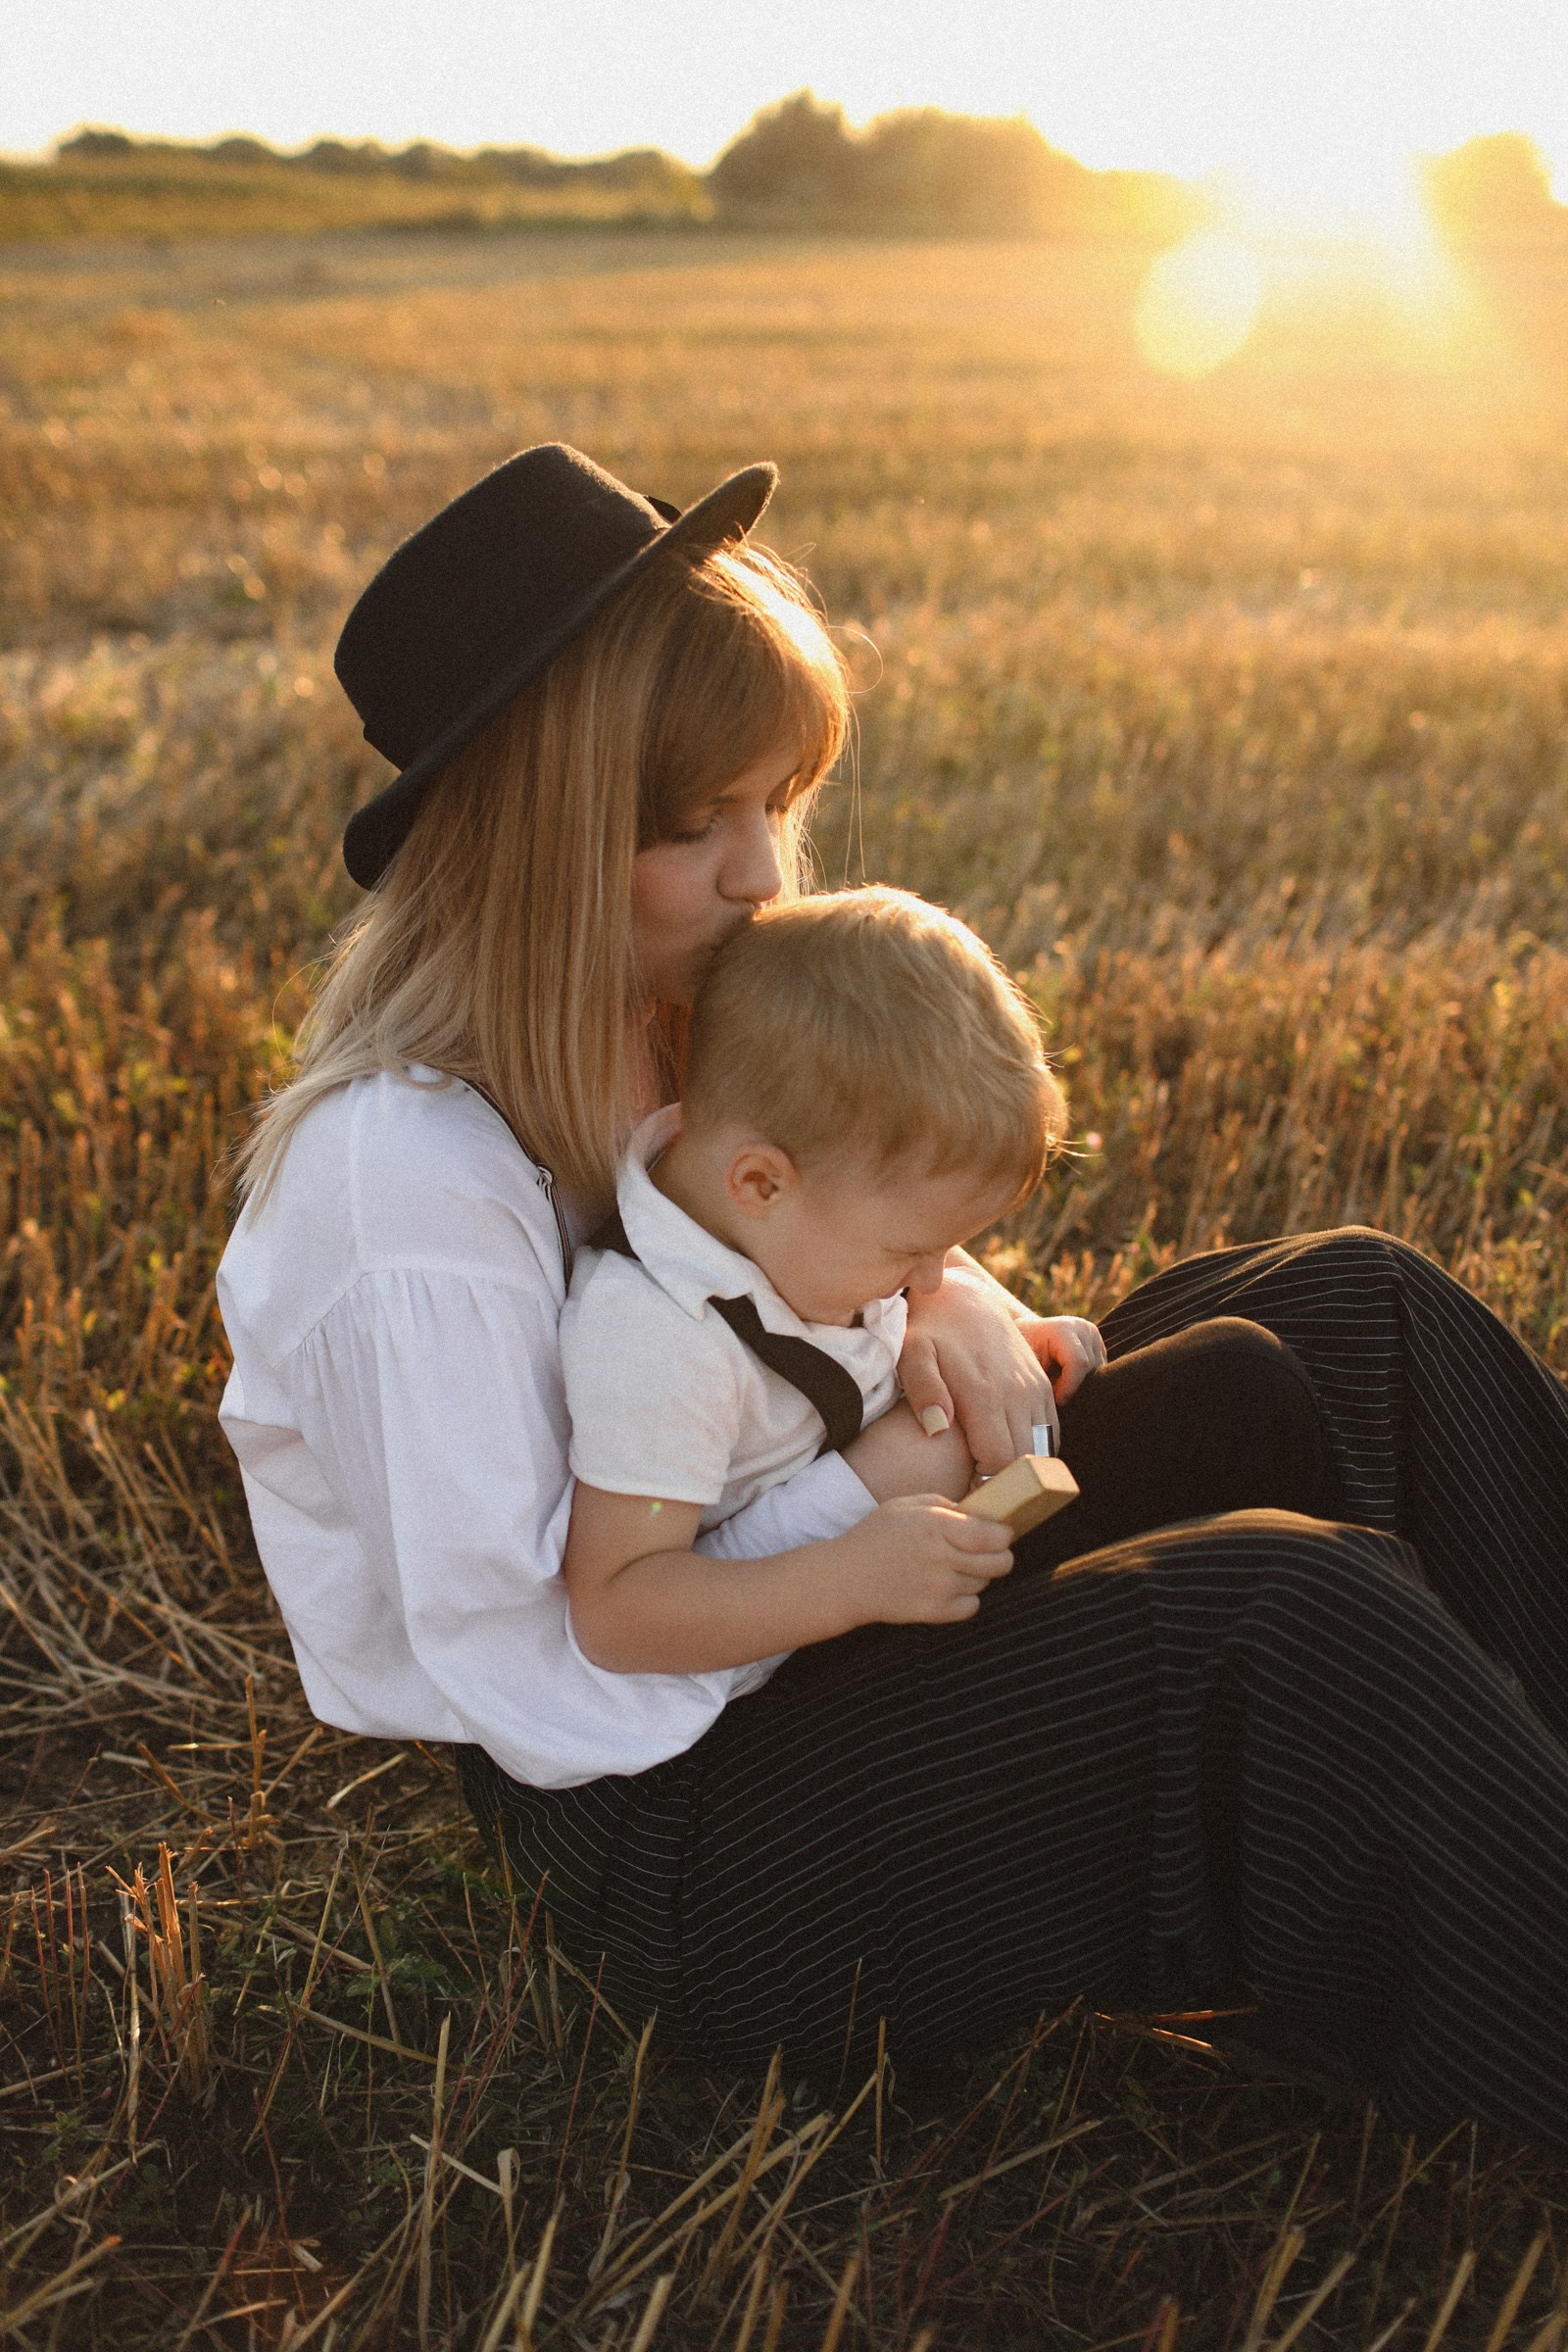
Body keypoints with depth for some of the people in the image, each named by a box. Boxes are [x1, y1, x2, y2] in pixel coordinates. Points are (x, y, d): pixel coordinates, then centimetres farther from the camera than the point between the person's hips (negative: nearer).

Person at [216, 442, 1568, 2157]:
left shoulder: (646, 1026, -1)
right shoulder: (404, 1181, -26)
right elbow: (545, 1695, -23)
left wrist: (943, 1297, -10)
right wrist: (865, 1493, -20)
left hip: (816, 1587, 9)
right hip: (673, 1833, -8)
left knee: (1358, 1315, -2)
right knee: (1284, 1620, -30)